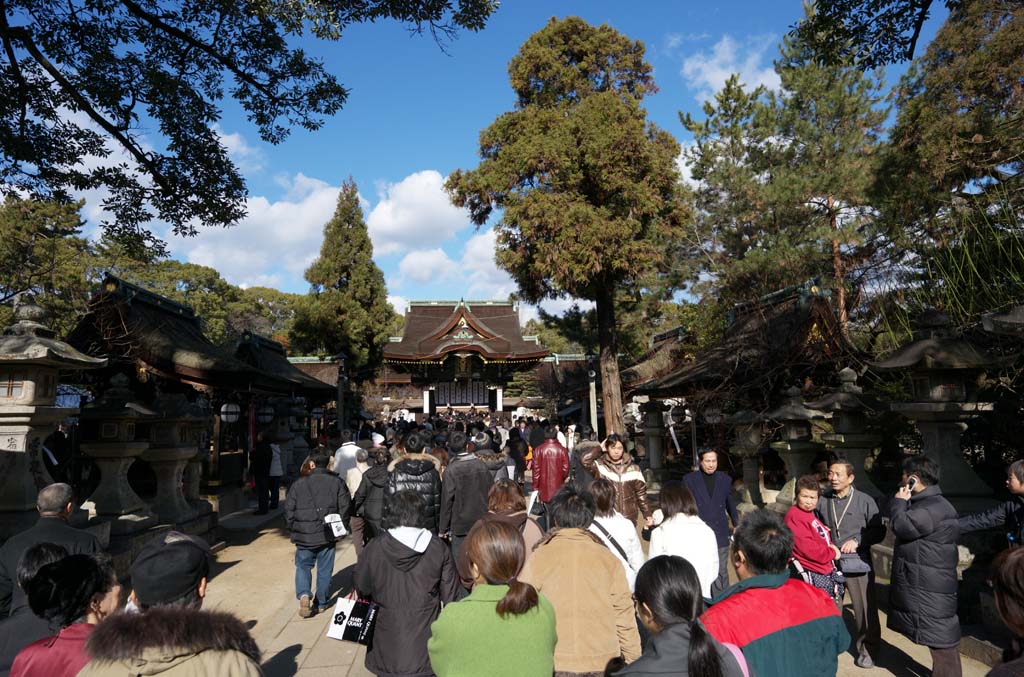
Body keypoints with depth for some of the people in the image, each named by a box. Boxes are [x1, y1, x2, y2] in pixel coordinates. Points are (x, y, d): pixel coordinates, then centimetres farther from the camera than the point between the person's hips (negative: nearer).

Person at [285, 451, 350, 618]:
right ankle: (321, 602, 21)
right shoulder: (337, 482, -2)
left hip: (304, 535, 0)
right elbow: (345, 508, -3)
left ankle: (304, 595, -8)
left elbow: (288, 510, 0)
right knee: (324, 570, 13)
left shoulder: (298, 484, -3)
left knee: (303, 566, 13)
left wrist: (293, 530, 13)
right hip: (327, 535, 1)